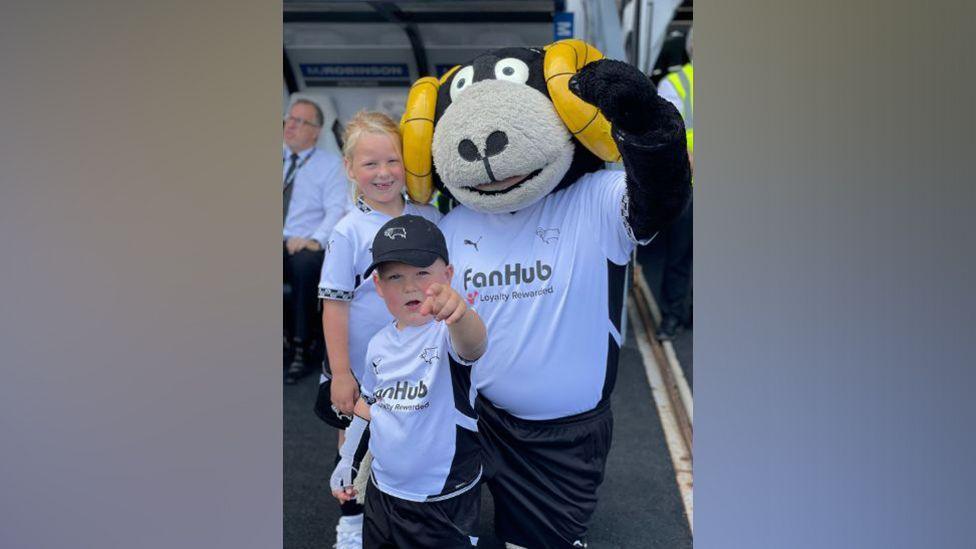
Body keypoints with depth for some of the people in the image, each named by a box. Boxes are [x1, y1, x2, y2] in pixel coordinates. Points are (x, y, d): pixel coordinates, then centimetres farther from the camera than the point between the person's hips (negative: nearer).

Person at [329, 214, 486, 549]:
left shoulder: (448, 332, -21)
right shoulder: (379, 345, -2)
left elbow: (473, 345, -45)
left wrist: (460, 314, -67)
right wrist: (347, 461, 18)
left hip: (444, 501, -6)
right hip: (382, 492, 6)